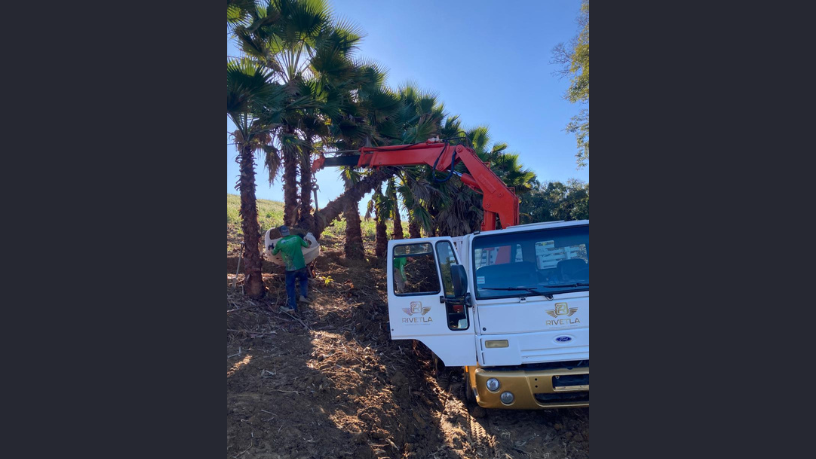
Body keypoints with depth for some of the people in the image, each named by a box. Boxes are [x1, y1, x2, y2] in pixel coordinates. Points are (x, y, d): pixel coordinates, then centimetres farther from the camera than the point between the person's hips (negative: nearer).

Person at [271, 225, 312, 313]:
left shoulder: (280, 243, -5)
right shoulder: (297, 238, -2)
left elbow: (273, 253, 13)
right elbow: (307, 245, 11)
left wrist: (271, 249, 35)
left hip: (290, 268, -2)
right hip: (301, 266, 2)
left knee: (290, 286, 9)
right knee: (304, 279, 29)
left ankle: (292, 306, 8)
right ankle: (303, 295, 15)